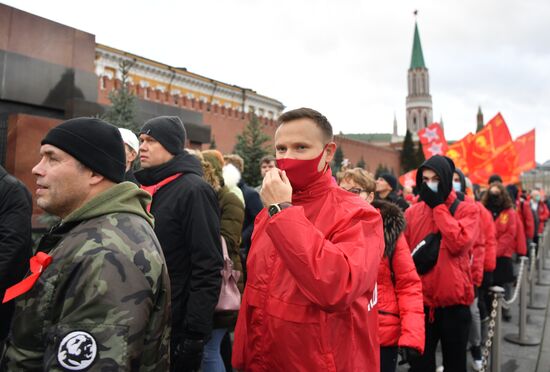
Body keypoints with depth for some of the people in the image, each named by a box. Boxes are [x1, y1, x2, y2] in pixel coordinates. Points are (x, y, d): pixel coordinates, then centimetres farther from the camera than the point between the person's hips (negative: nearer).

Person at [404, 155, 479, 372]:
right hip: (420, 302, 2)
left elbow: (458, 242, -23)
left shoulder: (467, 210, -4)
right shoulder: (412, 212, 3)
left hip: (454, 302, -1)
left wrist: (438, 206, -15)